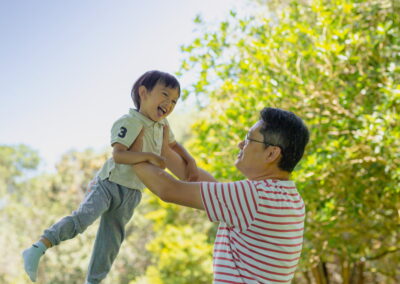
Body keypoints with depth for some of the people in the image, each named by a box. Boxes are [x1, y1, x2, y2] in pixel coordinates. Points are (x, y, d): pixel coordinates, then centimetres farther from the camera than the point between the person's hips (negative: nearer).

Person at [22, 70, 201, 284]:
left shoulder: (161, 125, 6)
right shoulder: (129, 122, -19)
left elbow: (174, 145, 24)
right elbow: (118, 154, -32)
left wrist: (190, 162, 9)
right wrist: (149, 156, -35)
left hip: (131, 194, 7)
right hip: (109, 183, -7)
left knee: (110, 242, 11)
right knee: (82, 219, -27)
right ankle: (37, 249, -20)